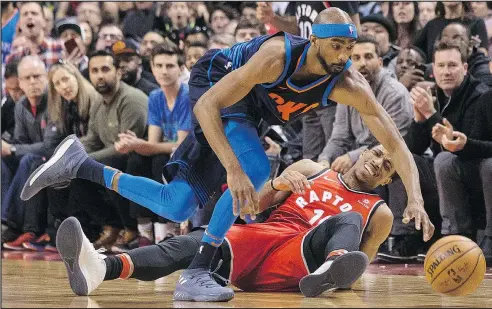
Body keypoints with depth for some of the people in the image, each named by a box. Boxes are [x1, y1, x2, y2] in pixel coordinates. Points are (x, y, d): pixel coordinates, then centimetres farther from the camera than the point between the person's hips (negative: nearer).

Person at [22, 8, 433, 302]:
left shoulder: (349, 86, -23)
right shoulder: (277, 56, -37)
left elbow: (395, 143, -22)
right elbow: (207, 106, -37)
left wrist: (415, 199, -38)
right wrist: (234, 171, -47)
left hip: (248, 111, 6)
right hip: (213, 87, -6)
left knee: (177, 208, 1)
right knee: (256, 170, -32)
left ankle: (79, 166, 14)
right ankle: (196, 274, -27)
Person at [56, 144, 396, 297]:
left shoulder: (379, 214, 17)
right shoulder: (311, 170, 23)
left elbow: (360, 263, 16)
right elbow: (252, 206, 17)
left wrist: (342, 269, -7)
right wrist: (278, 185, -4)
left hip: (296, 263, -2)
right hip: (256, 238, 2)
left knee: (348, 221, -29)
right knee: (195, 244, -30)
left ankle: (331, 268, -67)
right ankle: (102, 268, -58)